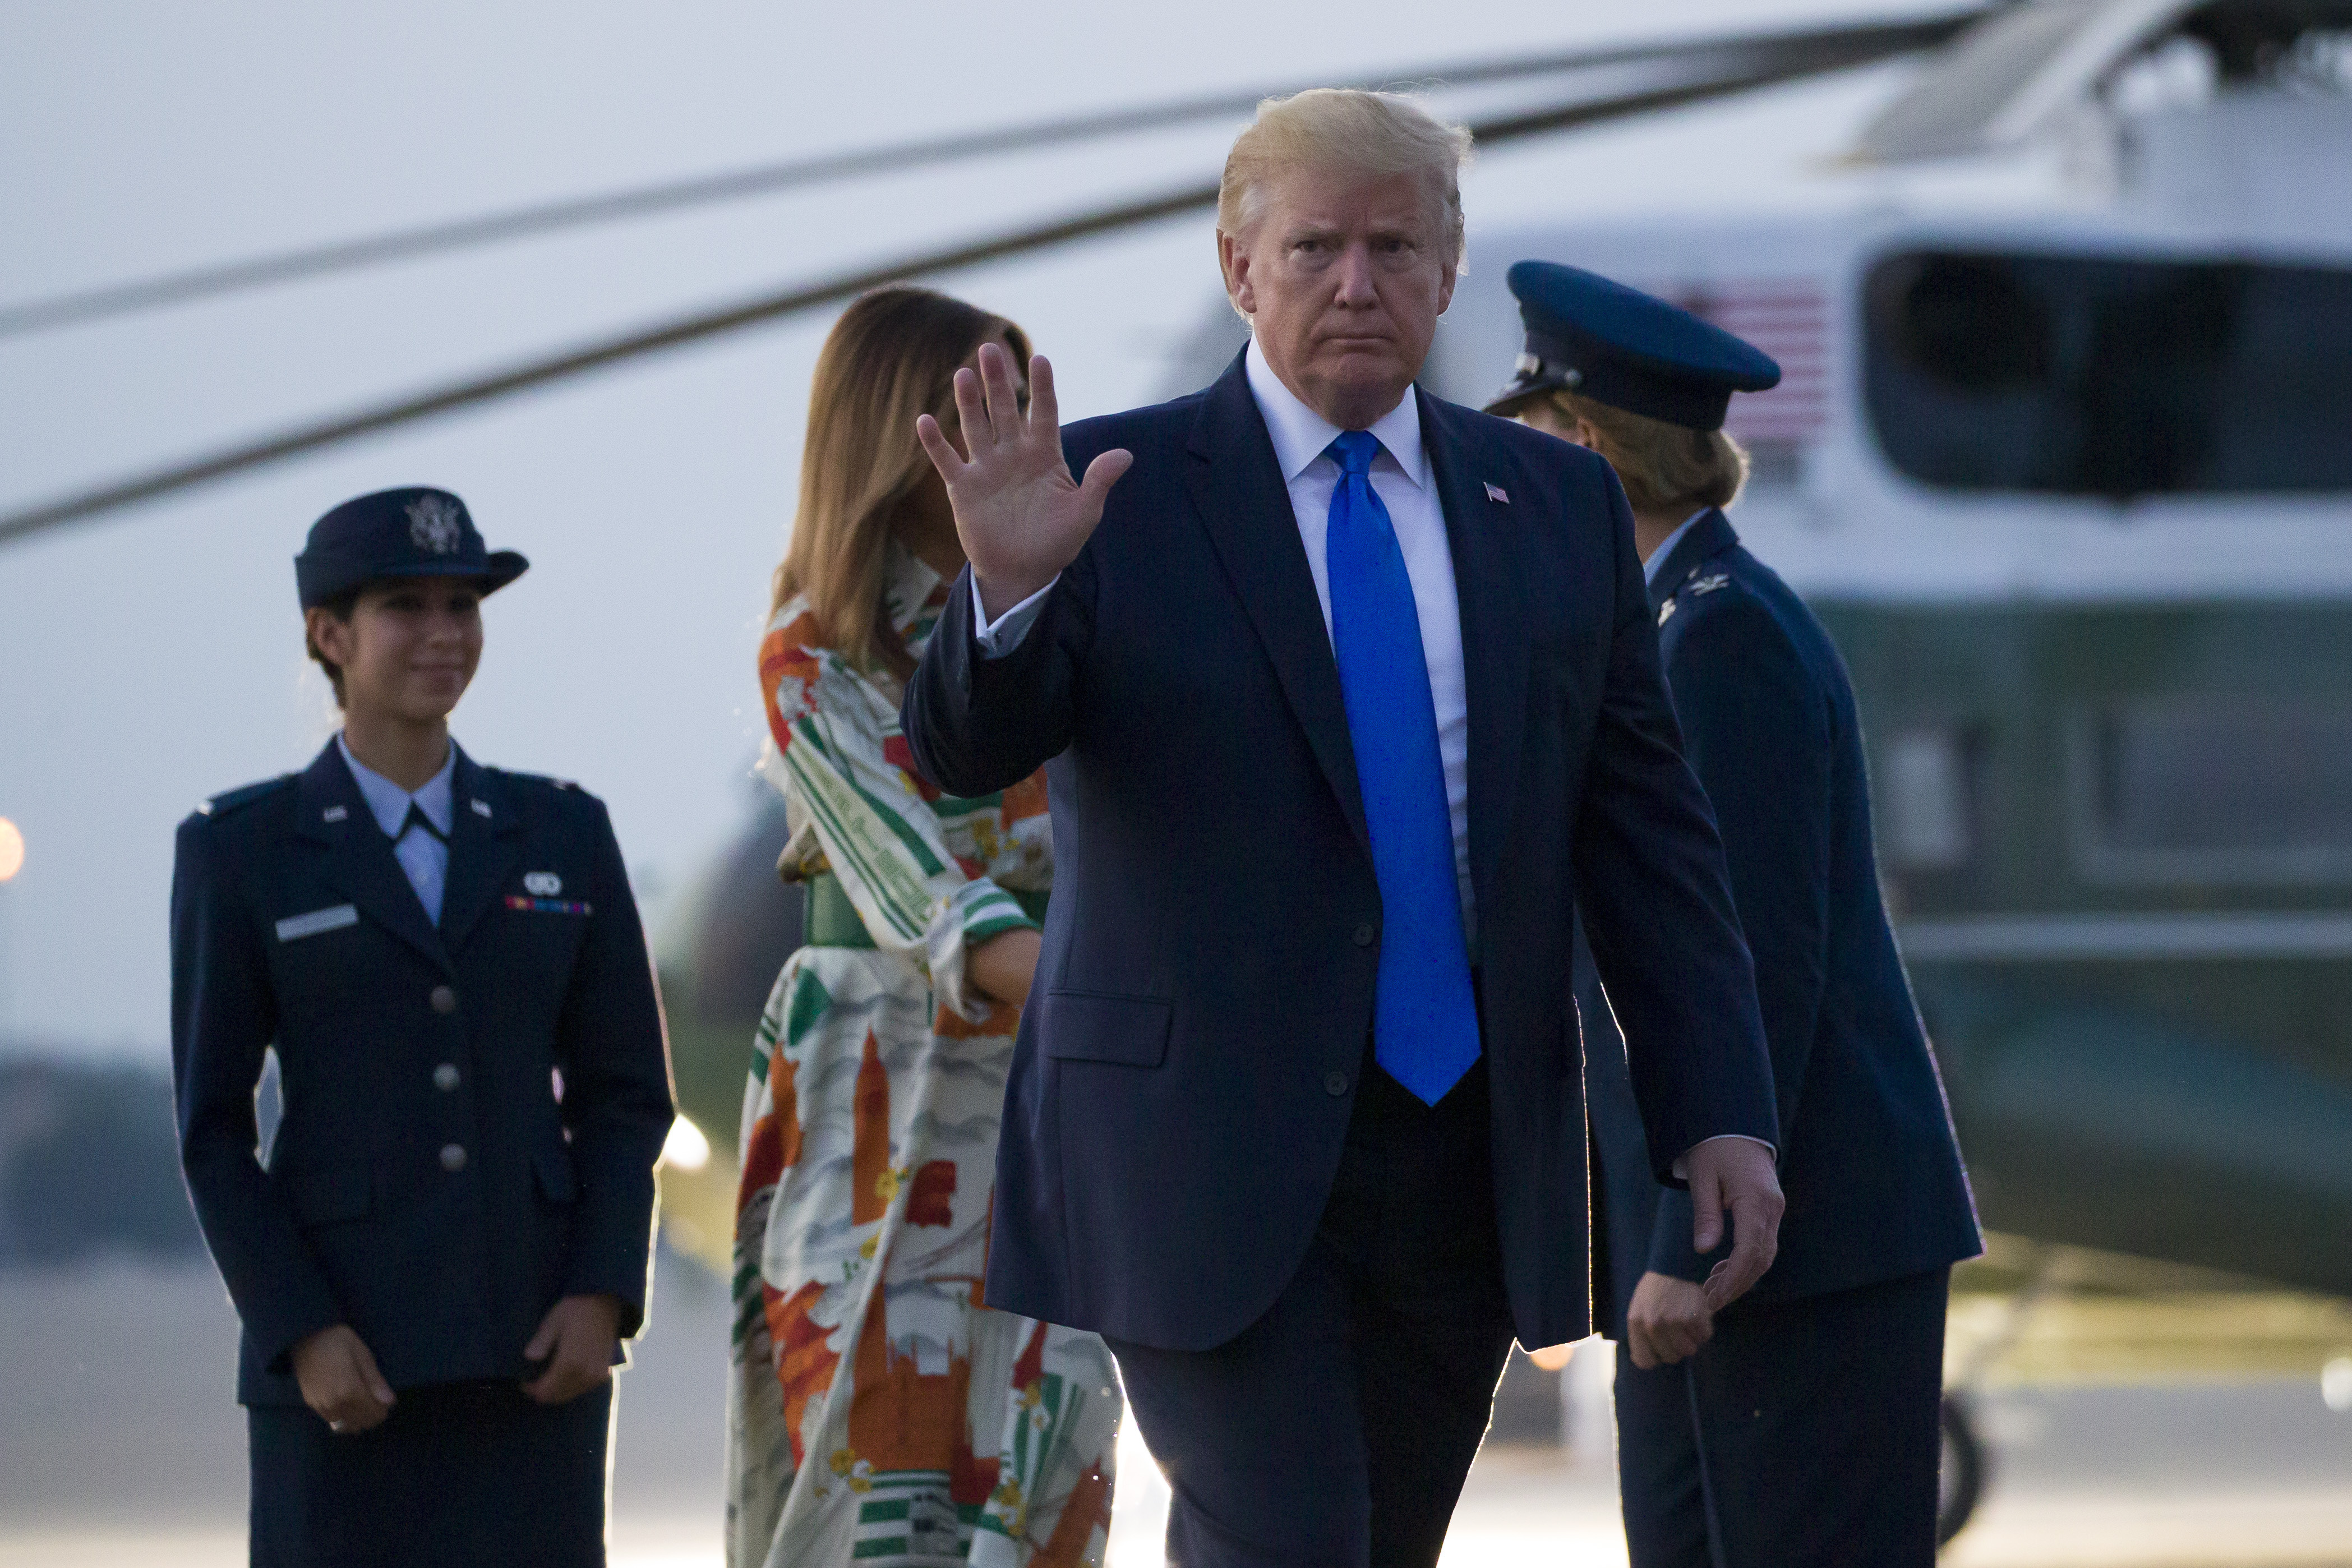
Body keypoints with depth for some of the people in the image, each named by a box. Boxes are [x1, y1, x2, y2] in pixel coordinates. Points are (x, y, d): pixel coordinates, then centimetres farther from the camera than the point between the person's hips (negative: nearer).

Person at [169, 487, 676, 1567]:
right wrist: (301, 1334, -11)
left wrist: (603, 1296, -5)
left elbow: (625, 1093, 10)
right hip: (344, 1350, -2)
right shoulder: (240, 851, 1)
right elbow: (213, 1126, 0)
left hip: (532, 1346, 2)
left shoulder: (562, 835, 9)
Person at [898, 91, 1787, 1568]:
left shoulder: (1558, 504, 9)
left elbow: (1649, 827, 10)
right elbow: (966, 751, -13)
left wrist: (1722, 1111, 2)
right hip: (1213, 1156, -4)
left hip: (1469, 1156, 4)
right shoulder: (1117, 492, -2)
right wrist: (1011, 585, -34)